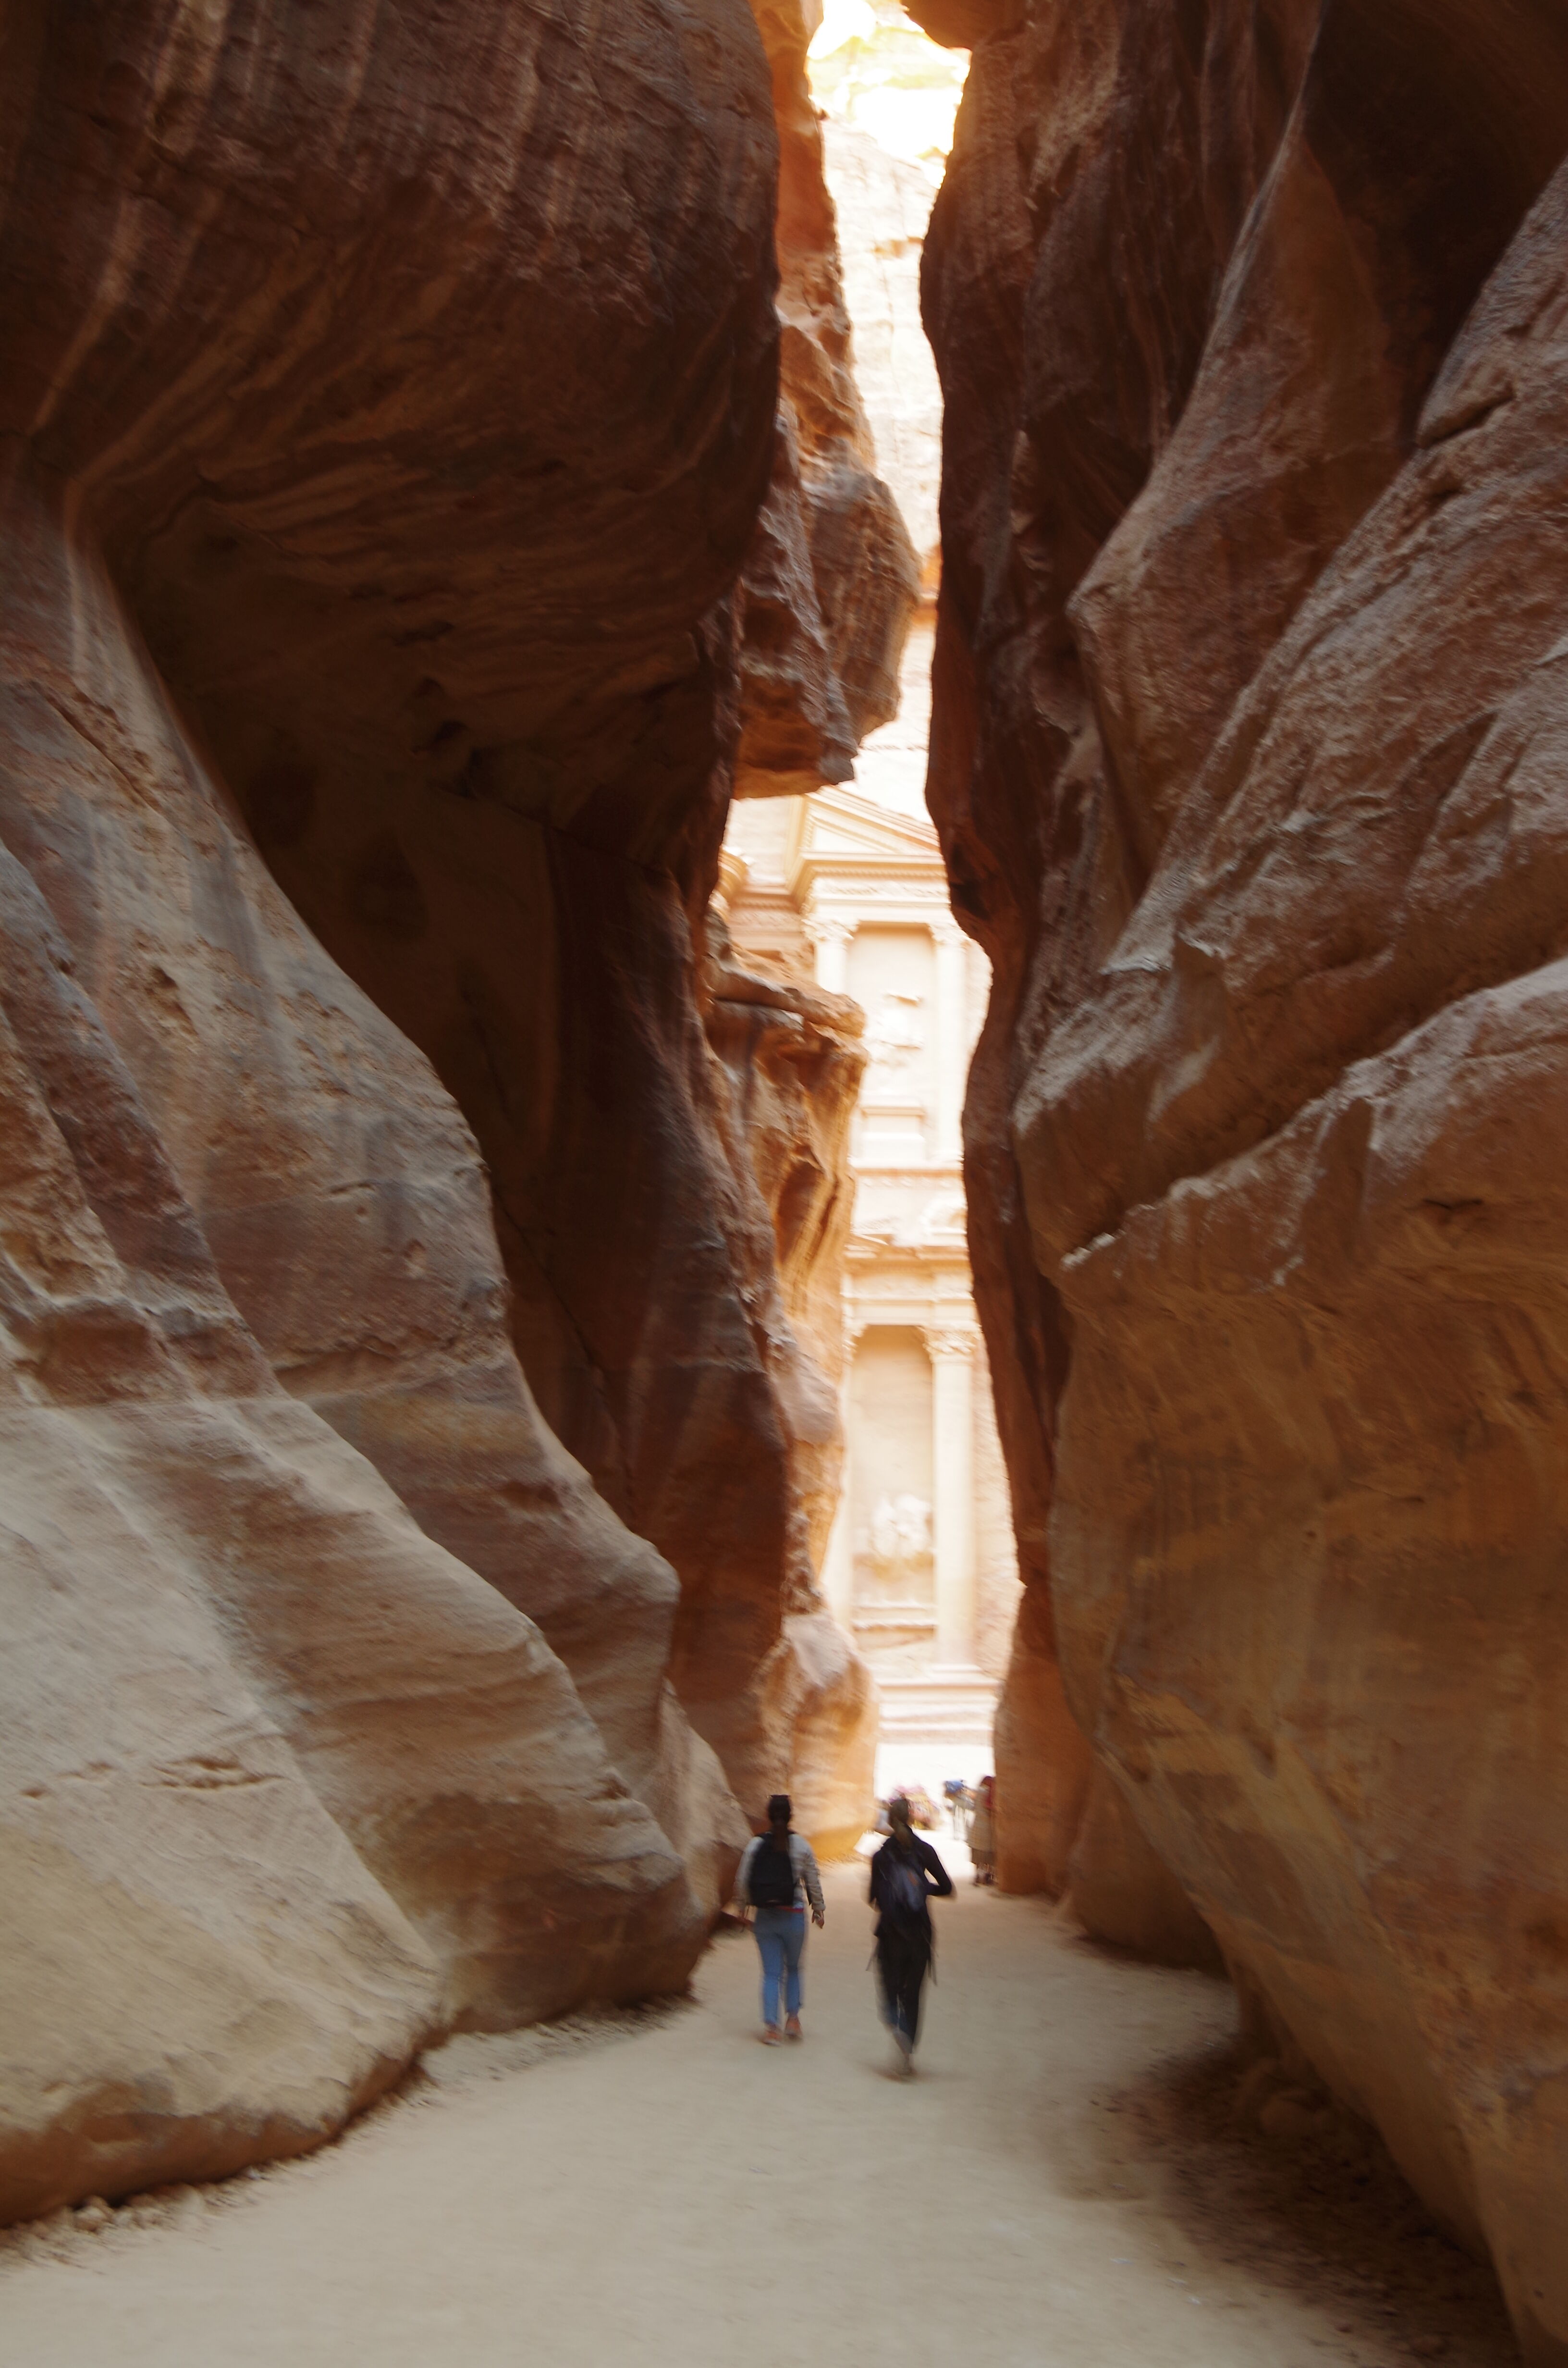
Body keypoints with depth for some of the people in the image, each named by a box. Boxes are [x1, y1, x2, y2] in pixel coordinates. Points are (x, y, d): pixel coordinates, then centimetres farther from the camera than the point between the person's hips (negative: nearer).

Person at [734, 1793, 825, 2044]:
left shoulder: (755, 1845, -4)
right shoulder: (801, 1845, -5)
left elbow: (742, 1882, -1)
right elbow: (813, 1882, 1)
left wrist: (744, 1909, 15)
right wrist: (818, 1909, 16)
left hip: (764, 1917, 1)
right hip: (793, 1917, -1)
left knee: (771, 1973, 8)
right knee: (793, 1969, 19)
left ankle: (771, 2027, 0)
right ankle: (793, 2018, 11)